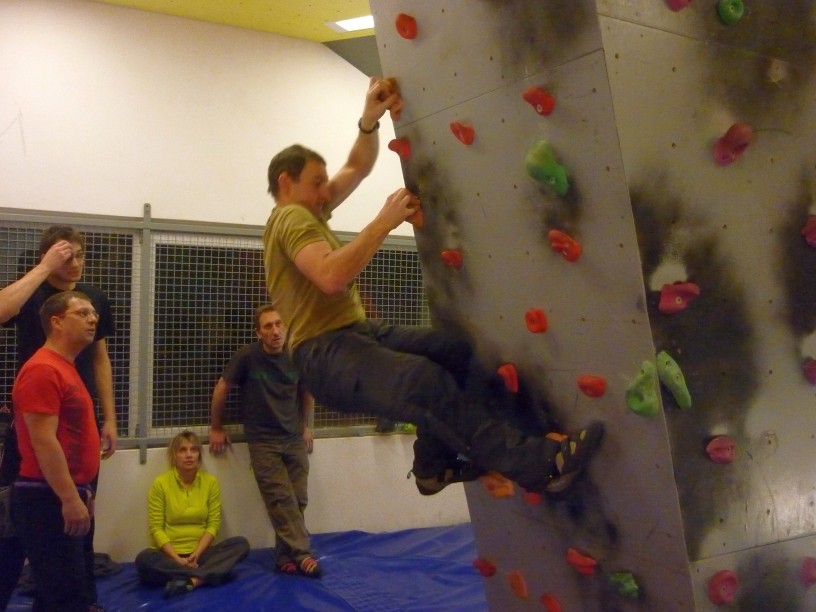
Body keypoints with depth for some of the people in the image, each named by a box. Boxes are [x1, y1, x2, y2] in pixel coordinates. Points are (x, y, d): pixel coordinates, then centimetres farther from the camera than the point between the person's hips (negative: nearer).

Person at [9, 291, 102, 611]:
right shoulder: (42, 370, -16)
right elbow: (43, 442, -22)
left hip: (67, 497, 10)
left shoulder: (66, 368, 16)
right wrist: (70, 499, -23)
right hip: (48, 500, -10)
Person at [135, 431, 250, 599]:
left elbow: (213, 524, 0)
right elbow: (156, 528, -7)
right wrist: (177, 558, -18)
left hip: (200, 552, 2)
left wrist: (197, 553, -15)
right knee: (144, 559, -33)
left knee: (241, 543, -21)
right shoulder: (160, 483, -6)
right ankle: (204, 576, -28)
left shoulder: (211, 482, 1)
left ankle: (189, 581, -35)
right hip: (170, 554, -2)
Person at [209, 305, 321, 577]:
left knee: (297, 501, 0)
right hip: (263, 441, -3)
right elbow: (221, 389, -2)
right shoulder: (247, 356, -13)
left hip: (294, 439, 4)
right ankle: (301, 554, -10)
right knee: (281, 500, -12)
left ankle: (285, 557, 8)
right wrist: (216, 428, 5)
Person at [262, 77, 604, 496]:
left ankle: (434, 465, 3)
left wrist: (369, 120, 10)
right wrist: (384, 222, -18)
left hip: (357, 333, 10)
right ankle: (538, 464, -37)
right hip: (325, 353, -10)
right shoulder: (292, 216, -7)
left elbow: (357, 168, 29)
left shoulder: (307, 213, 23)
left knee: (454, 348, -6)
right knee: (424, 380, -33)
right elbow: (330, 277, -26)